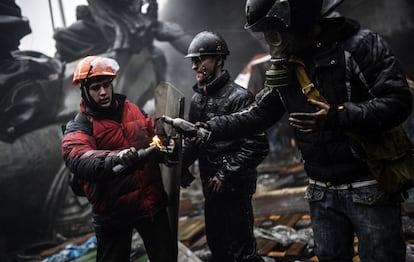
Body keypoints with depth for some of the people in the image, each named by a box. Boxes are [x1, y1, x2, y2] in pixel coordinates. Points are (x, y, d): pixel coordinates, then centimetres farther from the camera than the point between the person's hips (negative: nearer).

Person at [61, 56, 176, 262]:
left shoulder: (133, 110, 5)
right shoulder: (78, 128, -10)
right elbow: (79, 159, -31)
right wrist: (116, 159, -49)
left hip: (152, 201, 4)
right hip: (114, 210, -3)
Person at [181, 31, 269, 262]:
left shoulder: (238, 97, -16)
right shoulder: (197, 98, 8)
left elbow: (258, 146, -21)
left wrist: (226, 175, -19)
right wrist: (182, 165, 2)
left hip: (235, 188, -8)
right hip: (211, 188, 8)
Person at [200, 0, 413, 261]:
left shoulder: (359, 45, -13)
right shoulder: (285, 68, 5)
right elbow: (257, 115, 7)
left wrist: (336, 117, -28)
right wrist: (210, 129, -2)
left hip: (371, 187, -5)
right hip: (322, 191, 6)